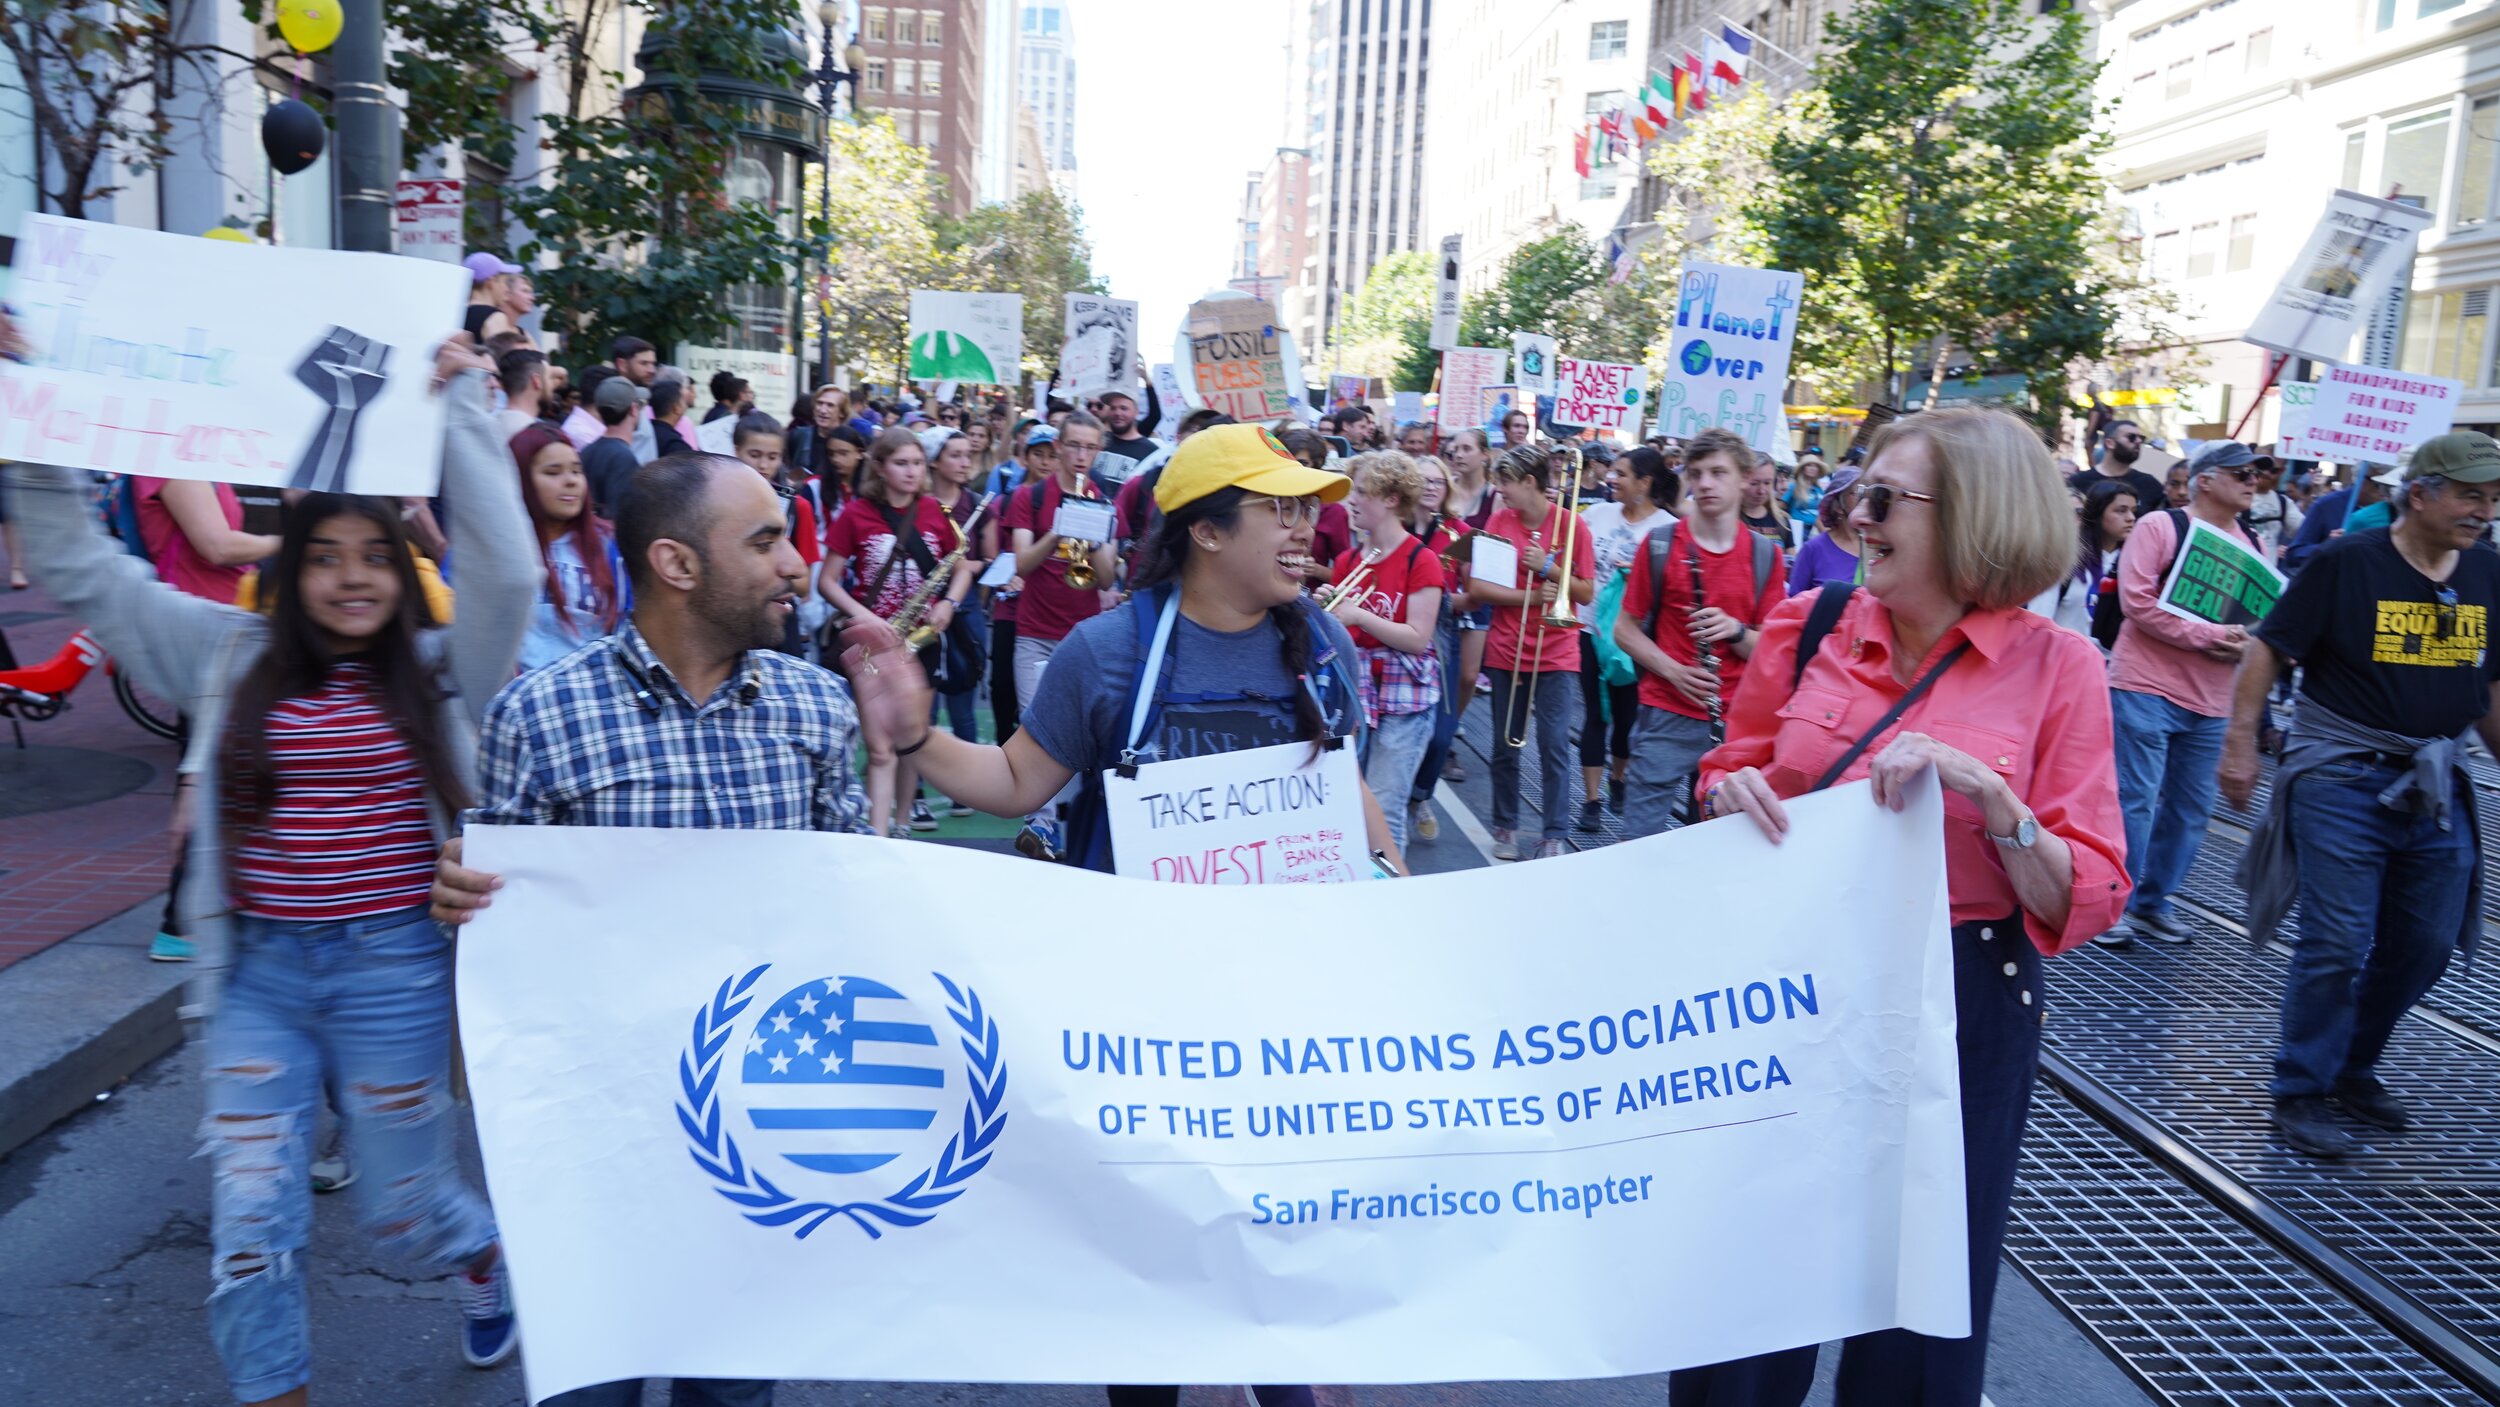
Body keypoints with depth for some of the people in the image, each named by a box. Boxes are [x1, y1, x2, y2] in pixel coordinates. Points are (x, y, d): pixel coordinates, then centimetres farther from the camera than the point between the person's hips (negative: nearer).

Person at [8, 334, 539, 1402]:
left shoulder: (438, 671, -3)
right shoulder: (233, 657, 4)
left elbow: (507, 568, -18)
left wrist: (462, 405, -17)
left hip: (393, 968, -2)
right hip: (258, 970, 2)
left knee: (401, 1209, 12)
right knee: (249, 1223, 2)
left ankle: (484, 1255, 46)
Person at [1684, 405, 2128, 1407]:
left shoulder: (2055, 666, -8)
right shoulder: (1809, 626, -2)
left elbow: (2086, 900, -10)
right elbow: (1726, 779, 11)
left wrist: (1991, 795, -25)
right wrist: (1734, 792, -11)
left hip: (1959, 1007, -2)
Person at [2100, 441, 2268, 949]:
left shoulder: (2253, 545, 14)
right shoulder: (2160, 527, -6)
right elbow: (2138, 601, -16)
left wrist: (2246, 643, -8)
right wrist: (2212, 636, -19)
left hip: (2213, 701, 7)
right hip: (2147, 689, -7)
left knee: (2191, 809, 9)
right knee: (2135, 800, -6)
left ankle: (2153, 902, 22)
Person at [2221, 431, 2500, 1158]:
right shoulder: (2346, 563, -9)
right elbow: (2268, 650, -8)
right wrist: (2240, 742, -12)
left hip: (2438, 786, 6)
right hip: (2344, 779, -6)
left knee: (2425, 948, 11)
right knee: (2337, 945, -6)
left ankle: (2351, 1068, 31)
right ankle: (2300, 1092, 10)